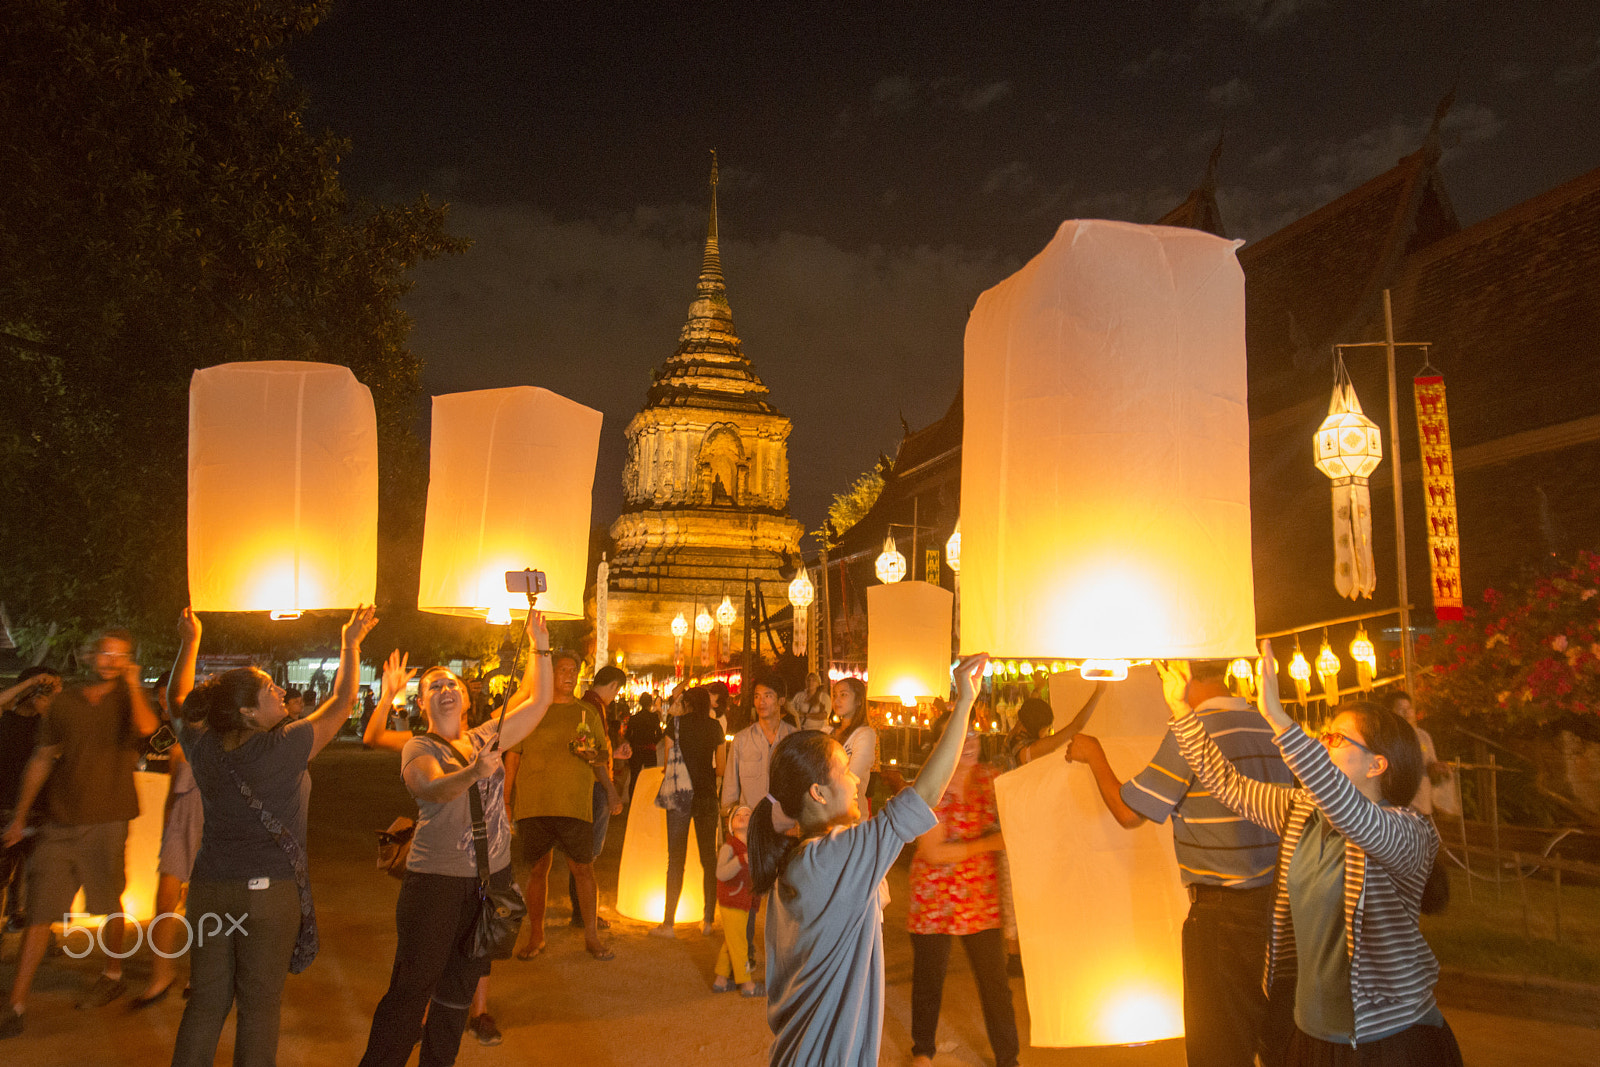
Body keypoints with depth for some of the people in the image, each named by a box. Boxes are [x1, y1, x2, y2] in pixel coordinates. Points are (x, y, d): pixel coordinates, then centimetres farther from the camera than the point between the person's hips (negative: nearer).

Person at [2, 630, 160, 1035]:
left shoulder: (130, 699, 1)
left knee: (109, 906, 11)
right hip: (58, 825, 2)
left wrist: (133, 684, -18)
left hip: (107, 822, -2)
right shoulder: (64, 703, 7)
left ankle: (112, 977, 31)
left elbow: (147, 727, -23)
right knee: (39, 913, 1)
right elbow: (40, 761, 13)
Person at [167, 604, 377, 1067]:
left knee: (206, 1000, 14)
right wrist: (351, 643, 5)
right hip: (269, 890, -5)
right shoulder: (282, 748, -17)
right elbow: (342, 702, -7)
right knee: (258, 1005, 7)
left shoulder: (204, 746, -2)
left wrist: (190, 642, 27)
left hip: (209, 888, 5)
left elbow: (178, 698, 18)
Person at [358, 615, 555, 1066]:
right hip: (437, 878, -5)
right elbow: (434, 789, -25)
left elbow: (538, 701, 7)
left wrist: (540, 648, -2)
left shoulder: (485, 738, 9)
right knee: (412, 987, -2)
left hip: (492, 874, 5)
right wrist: (472, 773, -45)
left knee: (461, 985, 16)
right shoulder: (418, 748, -5)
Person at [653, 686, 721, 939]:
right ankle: (708, 920, 13)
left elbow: (668, 759, 3)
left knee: (676, 858, 2)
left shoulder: (677, 722, -1)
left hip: (681, 794, -2)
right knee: (709, 857, 9)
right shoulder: (715, 726, 4)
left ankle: (668, 923, 5)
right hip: (707, 795, 2)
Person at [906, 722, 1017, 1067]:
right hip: (934, 901, -3)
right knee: (928, 979, 14)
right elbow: (934, 852, -19)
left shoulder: (989, 778, -1)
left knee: (996, 982, 5)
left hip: (982, 899, 3)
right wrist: (987, 844, -18)